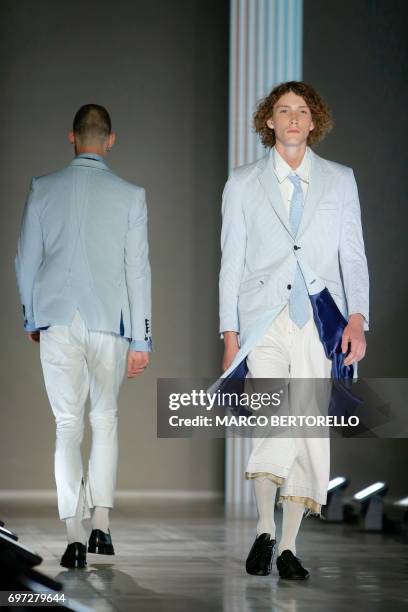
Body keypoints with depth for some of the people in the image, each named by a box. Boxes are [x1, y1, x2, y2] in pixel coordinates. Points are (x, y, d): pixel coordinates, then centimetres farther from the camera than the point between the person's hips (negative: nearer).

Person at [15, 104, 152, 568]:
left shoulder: (43, 190, 1)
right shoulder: (129, 196, -4)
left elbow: (25, 260, 6)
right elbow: (138, 270, -3)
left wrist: (31, 318, 19)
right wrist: (141, 341, 1)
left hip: (56, 321, 0)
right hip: (110, 322, 0)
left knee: (67, 426, 2)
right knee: (105, 419, 17)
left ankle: (74, 536, -6)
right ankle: (101, 525, 12)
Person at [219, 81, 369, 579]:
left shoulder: (340, 181, 13)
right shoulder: (243, 183, 11)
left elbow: (353, 255, 10)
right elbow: (231, 262, 10)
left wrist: (357, 318, -5)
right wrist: (229, 334, 3)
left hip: (318, 321, 1)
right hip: (264, 320, -1)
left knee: (308, 430, -1)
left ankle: (288, 547, 8)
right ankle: (265, 528, -5)